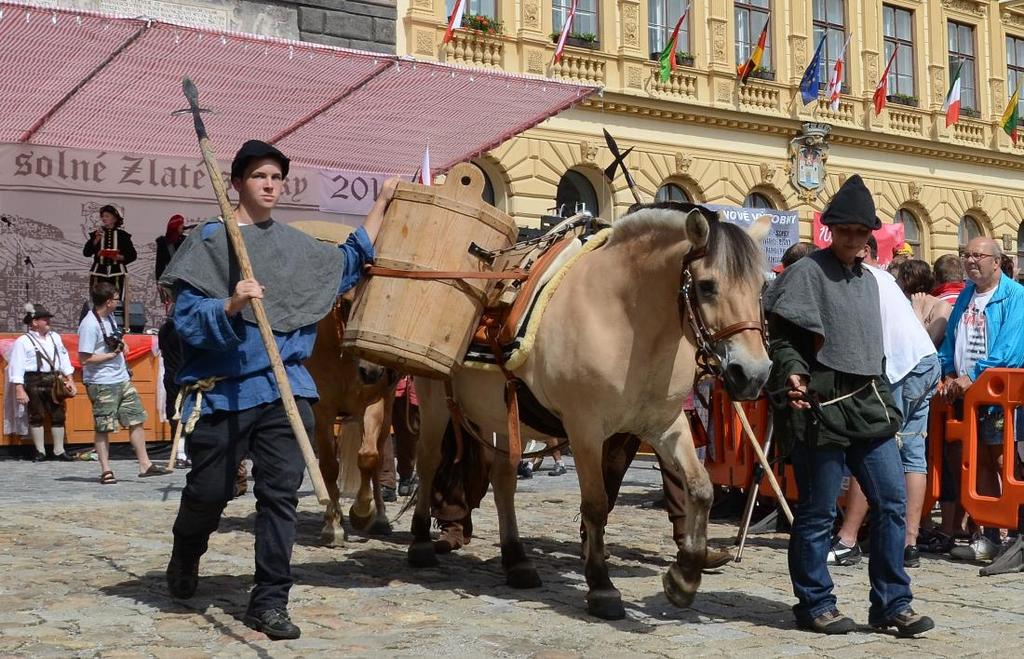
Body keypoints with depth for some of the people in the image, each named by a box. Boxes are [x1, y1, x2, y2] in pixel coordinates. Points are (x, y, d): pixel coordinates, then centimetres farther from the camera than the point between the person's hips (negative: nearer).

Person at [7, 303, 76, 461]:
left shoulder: (55, 337, 13)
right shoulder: (23, 341, -4)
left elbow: (64, 359, 16)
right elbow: (16, 367, -8)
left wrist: (69, 380, 11)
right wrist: (19, 390, -15)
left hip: (54, 381, 5)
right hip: (34, 382, -5)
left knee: (58, 416, 5)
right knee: (36, 416, 2)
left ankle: (59, 450, 14)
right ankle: (40, 451, 11)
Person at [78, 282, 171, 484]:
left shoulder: (109, 316, 10)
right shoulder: (89, 325, -17)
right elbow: (84, 358, -20)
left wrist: (120, 346, 9)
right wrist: (112, 354, -16)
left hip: (122, 380, 9)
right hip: (102, 384, -9)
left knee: (136, 420, 8)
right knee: (103, 429, 0)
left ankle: (145, 465, 13)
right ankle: (106, 471, 8)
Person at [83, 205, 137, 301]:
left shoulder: (123, 235, 7)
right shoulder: (96, 234, 11)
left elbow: (132, 255, 7)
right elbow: (86, 253, 3)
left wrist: (120, 257, -11)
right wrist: (96, 239, -8)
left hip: (117, 272, -1)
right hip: (99, 272, 1)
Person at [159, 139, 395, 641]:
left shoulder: (296, 245, 13)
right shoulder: (209, 241, -2)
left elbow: (348, 264, 29)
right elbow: (186, 318, -9)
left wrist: (381, 205, 26)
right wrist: (231, 306, -28)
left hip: (285, 390, 4)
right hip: (222, 391, -4)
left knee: (280, 494, -2)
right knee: (210, 491, 6)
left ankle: (269, 602, 6)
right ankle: (185, 558, 39)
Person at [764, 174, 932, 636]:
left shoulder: (869, 280, 17)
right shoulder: (807, 272, -6)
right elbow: (781, 337, -11)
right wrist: (793, 372, -27)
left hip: (868, 405, 7)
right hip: (822, 407, -7)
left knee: (892, 501, 5)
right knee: (817, 512, 1)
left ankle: (891, 604, 14)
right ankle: (815, 605, 15)